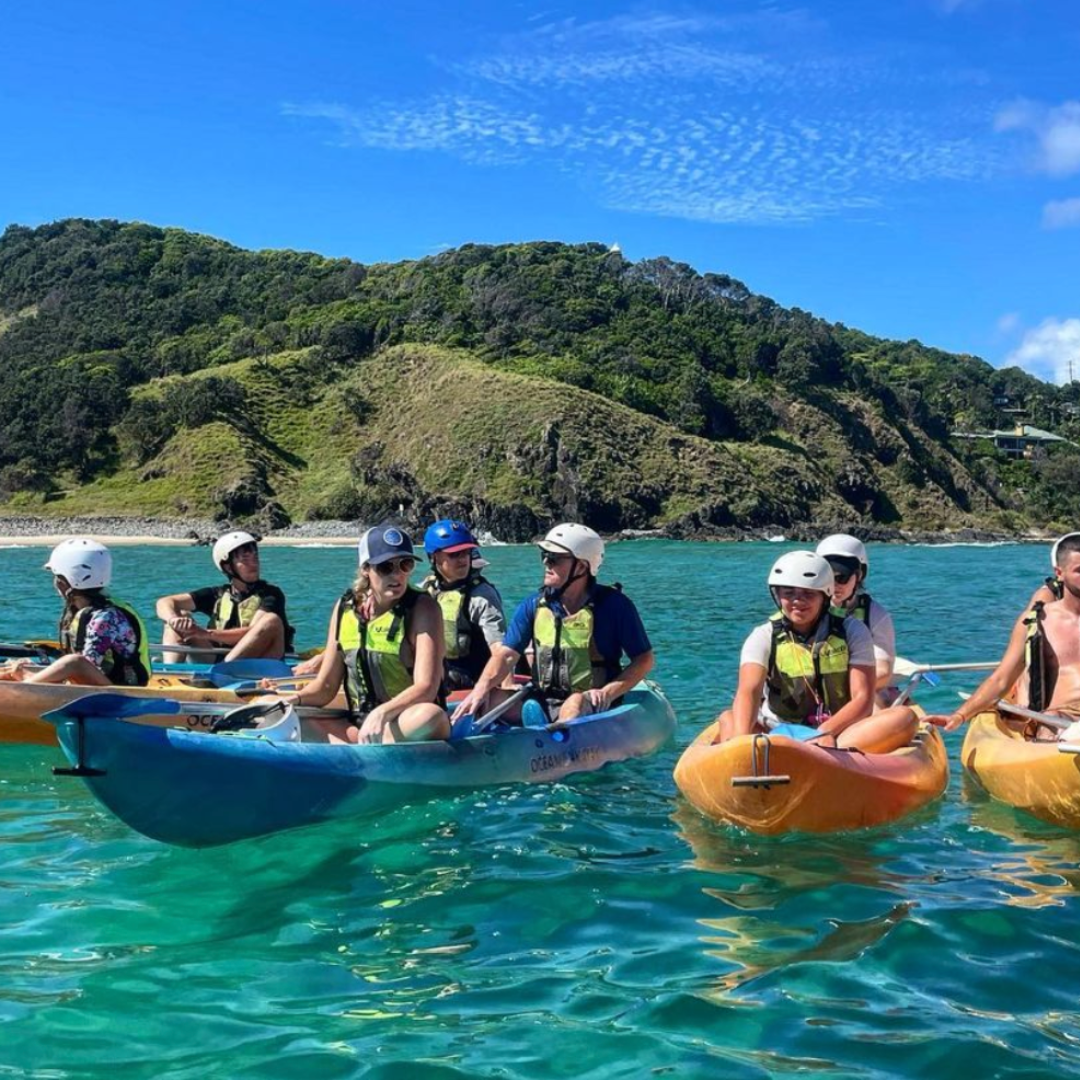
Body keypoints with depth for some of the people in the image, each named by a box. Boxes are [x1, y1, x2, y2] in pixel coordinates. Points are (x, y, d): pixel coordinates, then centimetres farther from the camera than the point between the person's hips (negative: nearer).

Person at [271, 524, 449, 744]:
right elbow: (326, 685, 8)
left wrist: (382, 713, -34)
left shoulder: (422, 608, -7)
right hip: (357, 726, 5)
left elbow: (426, 687, -17)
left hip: (409, 726, -4)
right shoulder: (345, 608, 6)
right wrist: (297, 698, -14)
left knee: (431, 716, -38)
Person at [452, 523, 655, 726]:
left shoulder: (614, 605, -5)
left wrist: (608, 693, -15)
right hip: (542, 705, 4)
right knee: (491, 698, -19)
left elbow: (645, 659, -2)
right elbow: (507, 655, -2)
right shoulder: (533, 606, 5)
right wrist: (481, 688, -20)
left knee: (575, 704, -37)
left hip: (594, 709, -4)